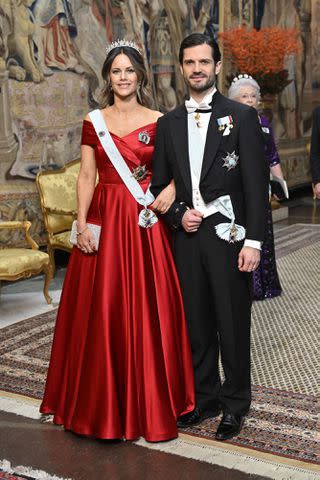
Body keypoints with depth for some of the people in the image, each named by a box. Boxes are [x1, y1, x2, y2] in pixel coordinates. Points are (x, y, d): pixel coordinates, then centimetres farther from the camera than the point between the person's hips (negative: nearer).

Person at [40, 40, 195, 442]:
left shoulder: (158, 121, 5)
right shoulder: (93, 121, 6)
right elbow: (86, 176, 3)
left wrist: (171, 189, -14)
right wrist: (82, 223, -8)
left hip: (146, 224, 0)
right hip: (104, 221, 1)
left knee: (148, 310, 2)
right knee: (101, 311, 3)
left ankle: (150, 403, 18)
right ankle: (103, 403, 20)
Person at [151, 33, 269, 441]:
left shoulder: (241, 116, -2)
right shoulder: (168, 123, 10)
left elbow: (256, 184, -6)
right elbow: (159, 184, 14)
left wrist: (253, 240, -12)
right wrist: (178, 214, -5)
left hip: (228, 236, -3)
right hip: (187, 236, 4)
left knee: (232, 324, 6)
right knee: (196, 323, 12)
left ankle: (234, 403, 23)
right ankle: (204, 397, 29)